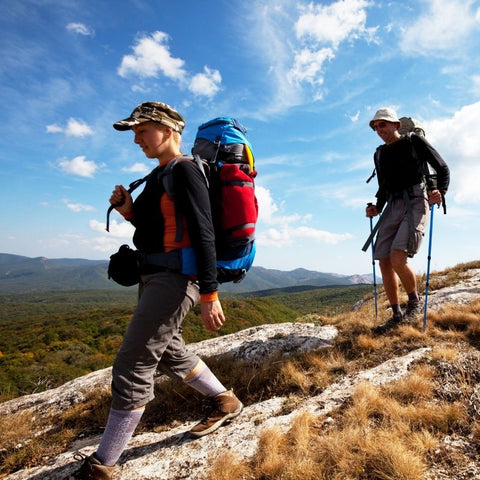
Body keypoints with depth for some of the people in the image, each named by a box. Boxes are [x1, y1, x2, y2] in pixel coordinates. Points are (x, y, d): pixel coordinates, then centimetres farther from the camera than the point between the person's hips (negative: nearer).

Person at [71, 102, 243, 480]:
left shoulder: (184, 171, -12)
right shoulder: (159, 174, 16)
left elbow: (203, 234, -18)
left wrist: (209, 294, -21)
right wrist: (128, 211, 4)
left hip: (174, 278, -11)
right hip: (155, 276, 11)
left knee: (133, 367, -5)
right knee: (169, 352, 21)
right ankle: (225, 402, 38)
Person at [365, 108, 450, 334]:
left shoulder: (415, 141, 5)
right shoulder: (379, 154, 20)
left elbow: (443, 168, 5)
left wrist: (440, 191, -13)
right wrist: (377, 208, 8)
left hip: (416, 203, -6)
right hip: (393, 207, 6)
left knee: (397, 259, -23)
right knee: (384, 263, -3)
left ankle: (415, 302, 3)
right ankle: (397, 315, 9)